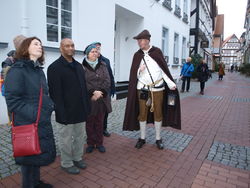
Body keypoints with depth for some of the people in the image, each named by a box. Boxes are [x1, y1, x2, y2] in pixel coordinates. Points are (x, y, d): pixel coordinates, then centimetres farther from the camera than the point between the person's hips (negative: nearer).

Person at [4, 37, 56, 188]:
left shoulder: (39, 70, 11)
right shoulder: (17, 70, -14)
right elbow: (13, 100, -19)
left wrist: (50, 105, 0)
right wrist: (34, 114, -23)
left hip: (43, 123, 8)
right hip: (27, 124, -8)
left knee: (40, 153, 20)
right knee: (29, 157, 9)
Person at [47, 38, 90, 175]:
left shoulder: (78, 66, 11)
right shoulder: (54, 67, -11)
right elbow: (55, 93, -15)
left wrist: (87, 107, 9)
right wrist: (61, 113, -19)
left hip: (80, 110, 7)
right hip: (66, 112, -6)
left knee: (80, 137, 18)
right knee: (66, 139, 10)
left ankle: (77, 158, 38)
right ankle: (66, 163, 29)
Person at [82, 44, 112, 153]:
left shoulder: (102, 65, 8)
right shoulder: (82, 67, -2)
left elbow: (107, 81, 0)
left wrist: (100, 92, -14)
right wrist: (93, 92, -20)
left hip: (102, 99, 3)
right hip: (88, 99, -2)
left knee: (100, 122, 11)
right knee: (89, 122, 8)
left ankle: (99, 143, 25)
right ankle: (90, 143, 24)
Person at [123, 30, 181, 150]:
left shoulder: (157, 52, -1)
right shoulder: (137, 55, 3)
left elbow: (164, 69, -1)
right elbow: (134, 74, 3)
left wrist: (170, 83, -9)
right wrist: (139, 71, -18)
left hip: (158, 88, -1)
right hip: (142, 89, 2)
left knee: (158, 113, 7)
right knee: (142, 113, 7)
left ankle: (158, 139, 22)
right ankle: (142, 138, 23)